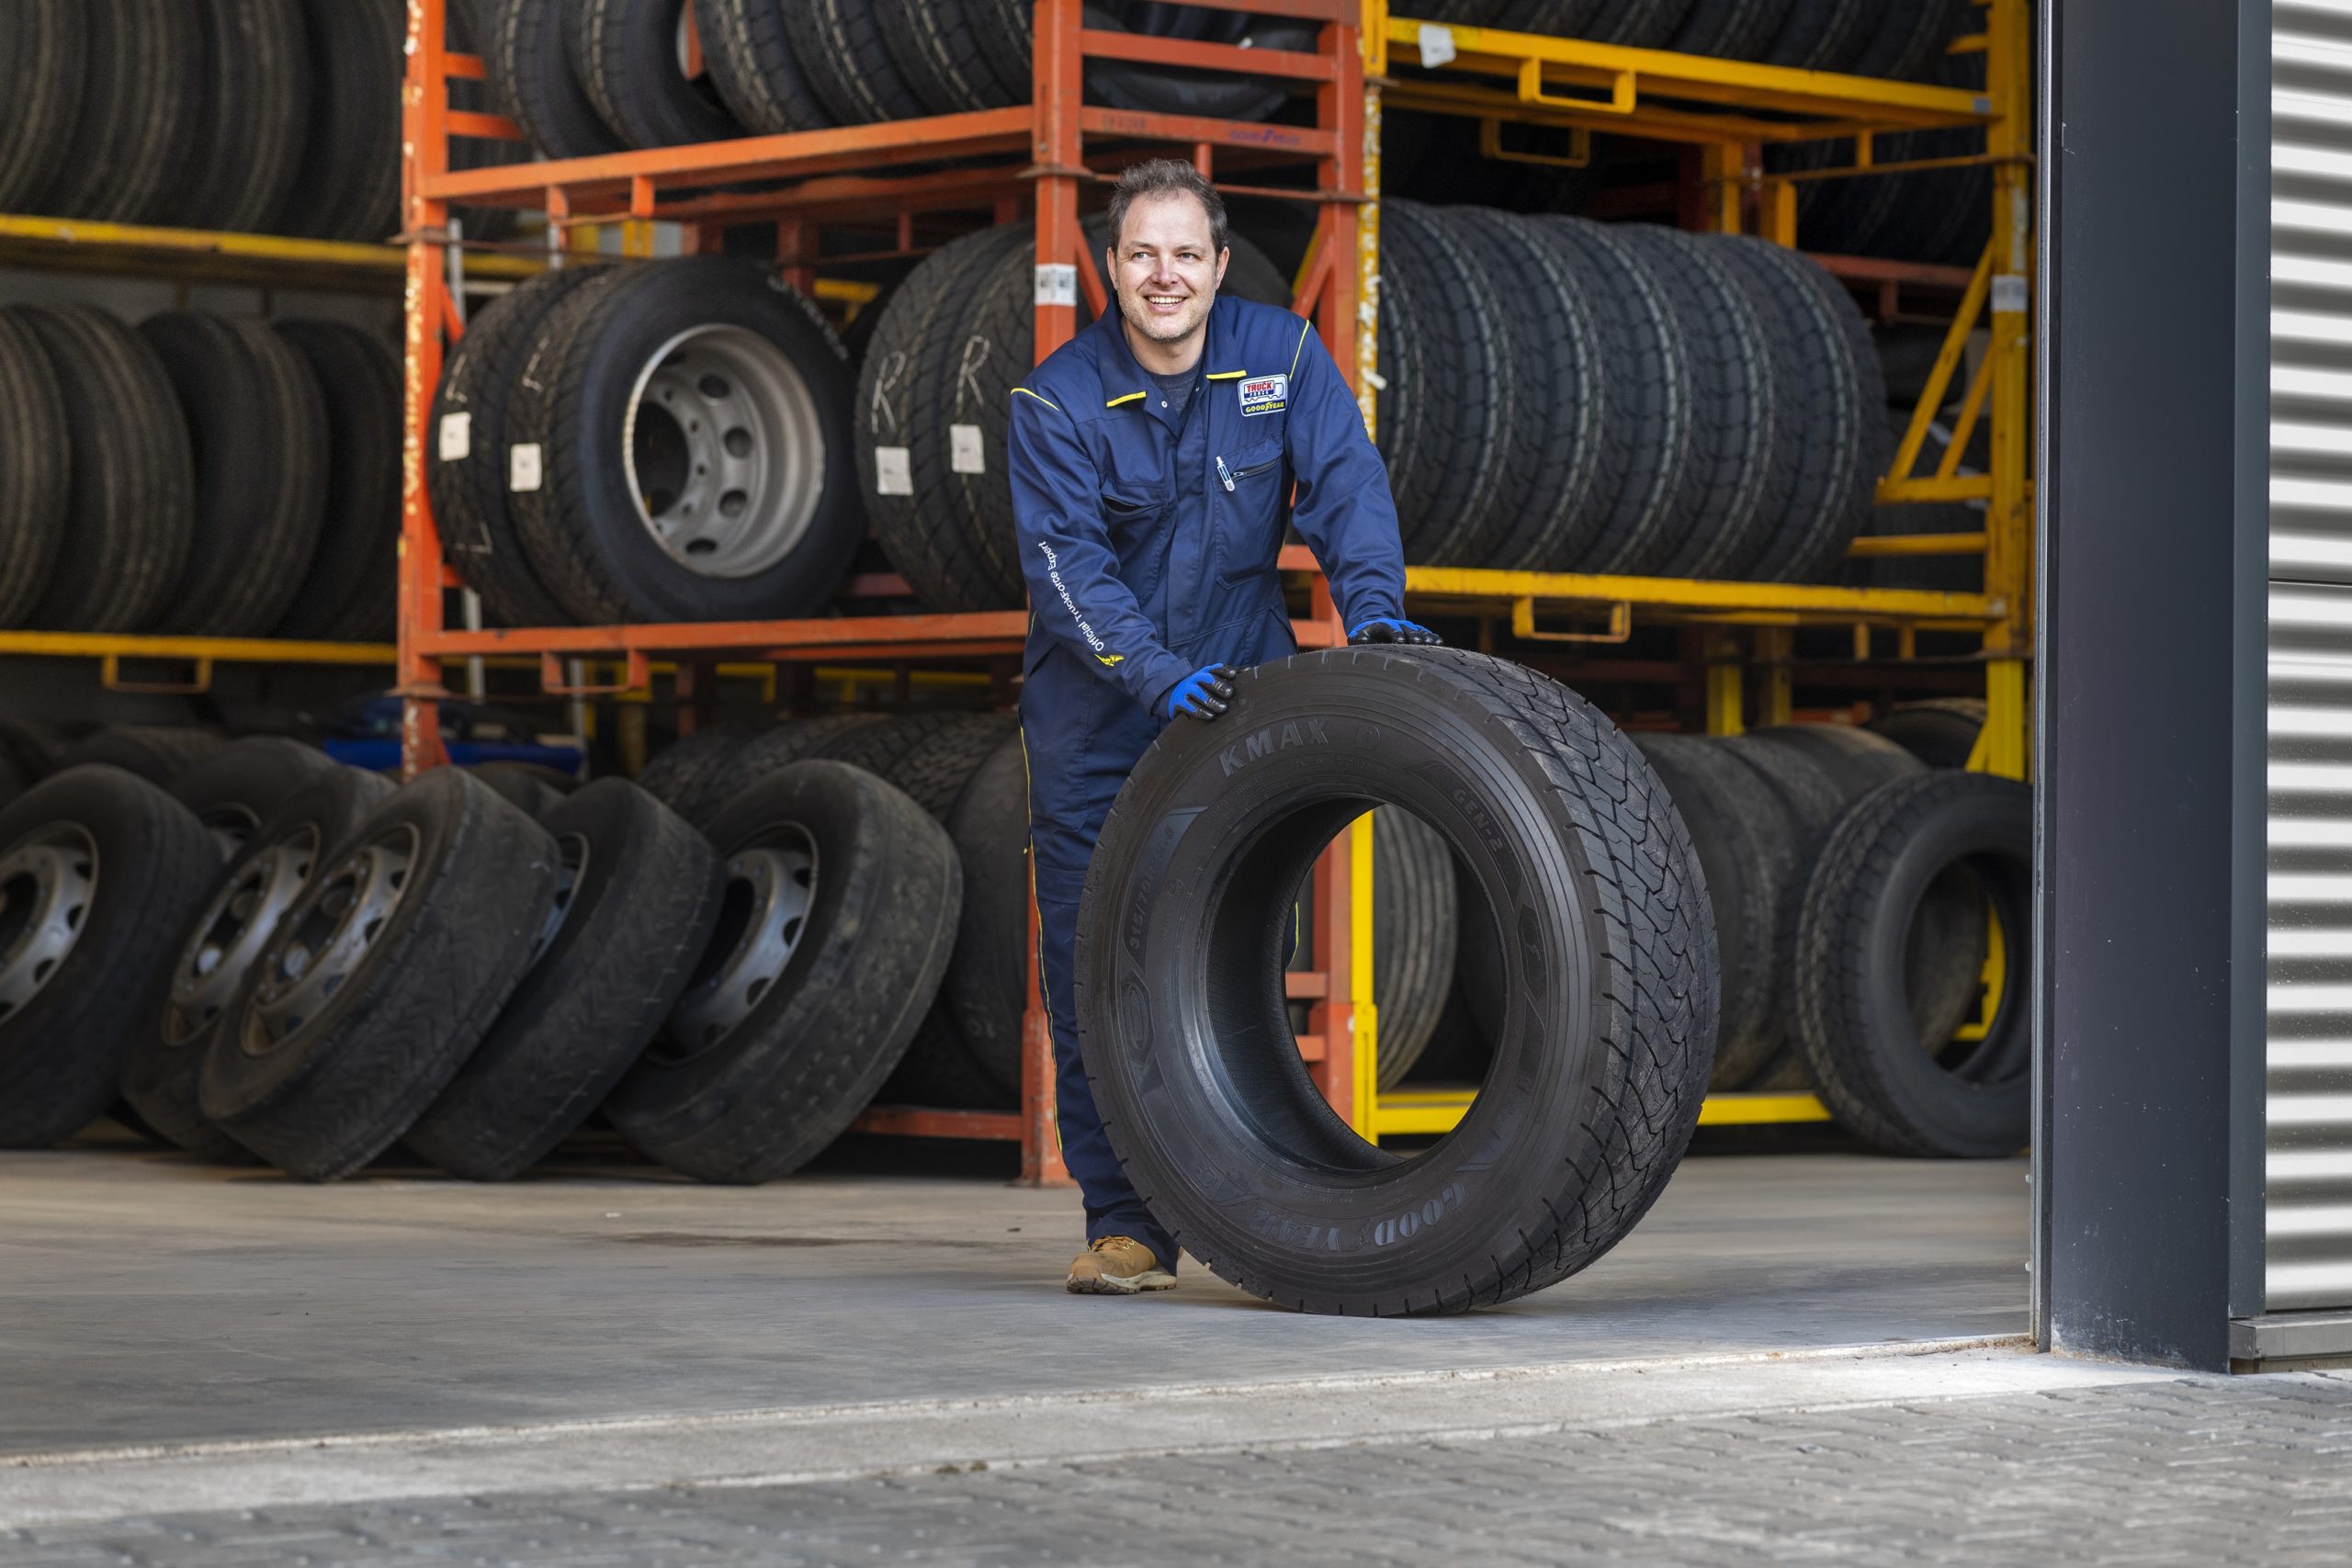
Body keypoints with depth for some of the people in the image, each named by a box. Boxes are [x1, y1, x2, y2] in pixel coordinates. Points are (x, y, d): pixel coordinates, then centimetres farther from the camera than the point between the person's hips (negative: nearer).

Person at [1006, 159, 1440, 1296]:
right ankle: (1124, 1224, 0)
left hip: (1239, 691, 2)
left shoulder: (1280, 356, -4)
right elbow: (1068, 567, -20)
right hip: (1099, 713, -2)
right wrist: (1163, 677, -34)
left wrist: (1371, 604, -31)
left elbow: (1343, 481, -13)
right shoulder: (1058, 402, -12)